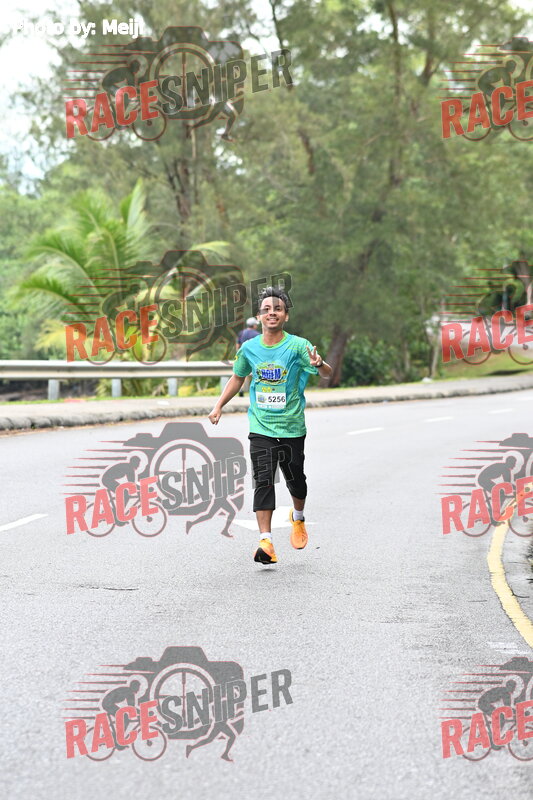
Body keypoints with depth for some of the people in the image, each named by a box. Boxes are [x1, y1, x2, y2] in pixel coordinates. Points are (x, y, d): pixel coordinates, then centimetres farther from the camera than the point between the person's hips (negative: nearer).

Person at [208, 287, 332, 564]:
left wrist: (319, 364, -39)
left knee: (295, 479, 12)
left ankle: (298, 518, 44)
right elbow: (238, 378, 20)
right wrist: (219, 406, 14)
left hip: (292, 427, -1)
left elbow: (327, 374, -17)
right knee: (263, 480, -12)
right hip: (261, 428, 1)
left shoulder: (298, 345, -9)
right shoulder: (249, 348, 1)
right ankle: (265, 541, -17)